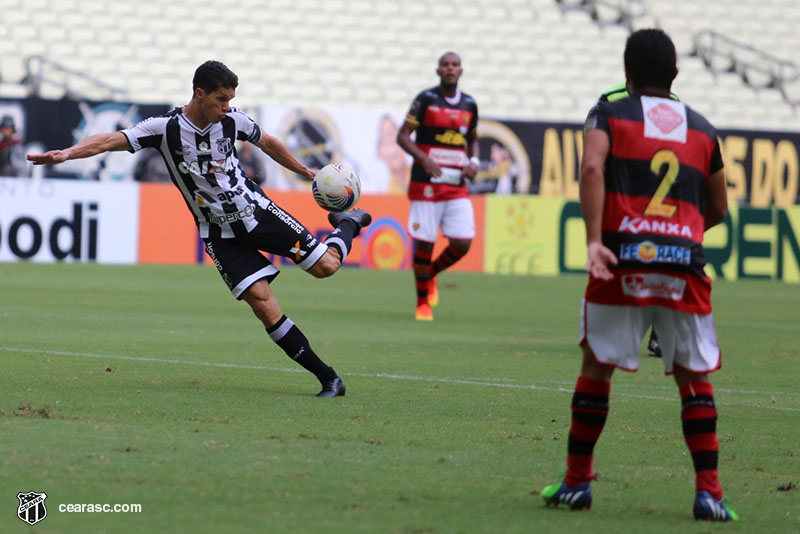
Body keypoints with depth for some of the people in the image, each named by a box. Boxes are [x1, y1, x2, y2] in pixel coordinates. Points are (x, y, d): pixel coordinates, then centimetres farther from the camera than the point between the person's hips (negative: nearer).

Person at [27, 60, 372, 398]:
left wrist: (305, 171, 24)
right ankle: (327, 378, -6)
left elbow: (268, 143, 12)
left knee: (326, 266, -2)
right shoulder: (165, 128, -17)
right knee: (262, 303, -14)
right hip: (220, 233, -2)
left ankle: (347, 224, 34)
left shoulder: (232, 120, -7)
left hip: (257, 210, 2)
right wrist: (66, 153, -40)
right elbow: (111, 140, -25)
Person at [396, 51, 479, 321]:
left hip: (457, 187, 4)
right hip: (426, 185, -4)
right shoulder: (426, 100, -4)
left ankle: (431, 273, 24)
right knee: (424, 243, -3)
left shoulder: (469, 105, 10)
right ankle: (422, 303, 13)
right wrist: (424, 158, -21)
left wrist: (474, 161, 4)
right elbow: (402, 135, -5)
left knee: (462, 243, -7)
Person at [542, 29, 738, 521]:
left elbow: (592, 168, -11)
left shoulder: (610, 115, 9)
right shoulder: (702, 129, 18)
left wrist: (594, 240, -16)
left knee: (597, 366, 12)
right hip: (685, 262, 1)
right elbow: (718, 209, 23)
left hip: (623, 257, -1)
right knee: (694, 377, 9)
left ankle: (577, 481, 15)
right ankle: (709, 491, 2)